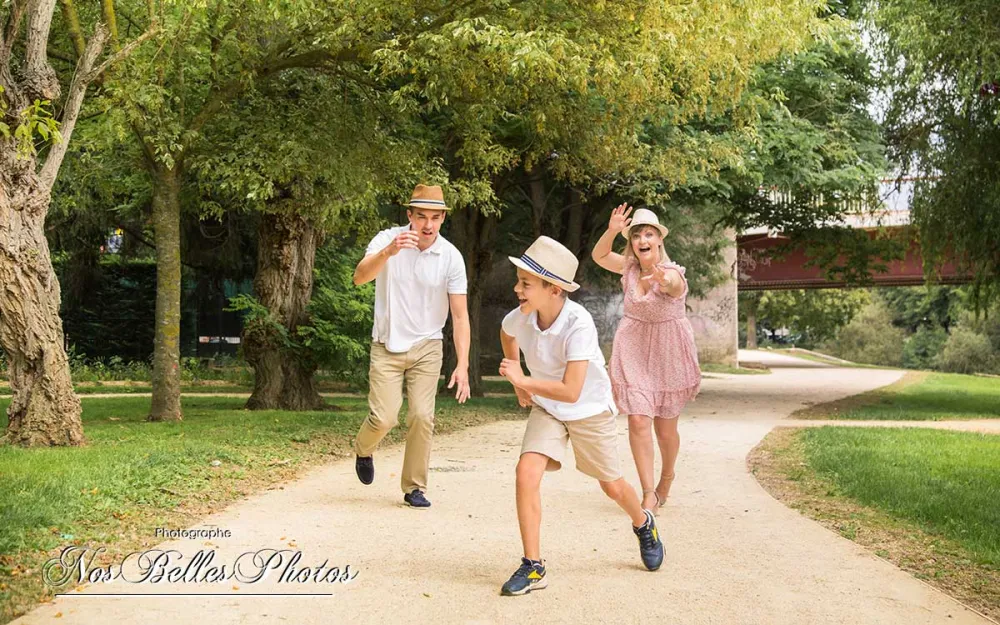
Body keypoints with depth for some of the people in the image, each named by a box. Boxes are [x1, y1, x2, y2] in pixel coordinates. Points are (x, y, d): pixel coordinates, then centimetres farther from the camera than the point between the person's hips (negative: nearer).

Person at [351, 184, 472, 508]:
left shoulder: (451, 257, -10)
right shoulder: (387, 239, -11)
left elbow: (459, 314, -9)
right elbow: (359, 277, -28)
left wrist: (462, 364, -18)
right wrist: (388, 252, -47)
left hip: (426, 347, 1)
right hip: (387, 346, -1)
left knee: (422, 416, -8)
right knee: (383, 418, -9)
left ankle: (414, 488, 8)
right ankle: (363, 450, 26)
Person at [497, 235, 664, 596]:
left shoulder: (578, 323, -35)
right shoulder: (521, 317, -19)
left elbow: (571, 391, -37)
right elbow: (506, 334, 10)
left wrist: (522, 380, -32)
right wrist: (519, 383, 7)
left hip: (590, 409, -3)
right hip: (546, 408, 3)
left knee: (612, 487, 13)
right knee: (527, 472, -19)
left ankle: (644, 525, 49)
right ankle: (533, 567, -9)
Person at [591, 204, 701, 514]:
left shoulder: (671, 272, -20)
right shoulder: (630, 266, -3)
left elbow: (675, 285, -43)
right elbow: (598, 256, -4)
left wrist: (663, 280, -68)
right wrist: (612, 231, -23)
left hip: (668, 352, -3)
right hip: (633, 349, 3)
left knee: (665, 428, 7)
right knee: (638, 421, -11)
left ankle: (667, 476, 36)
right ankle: (649, 493, -7)